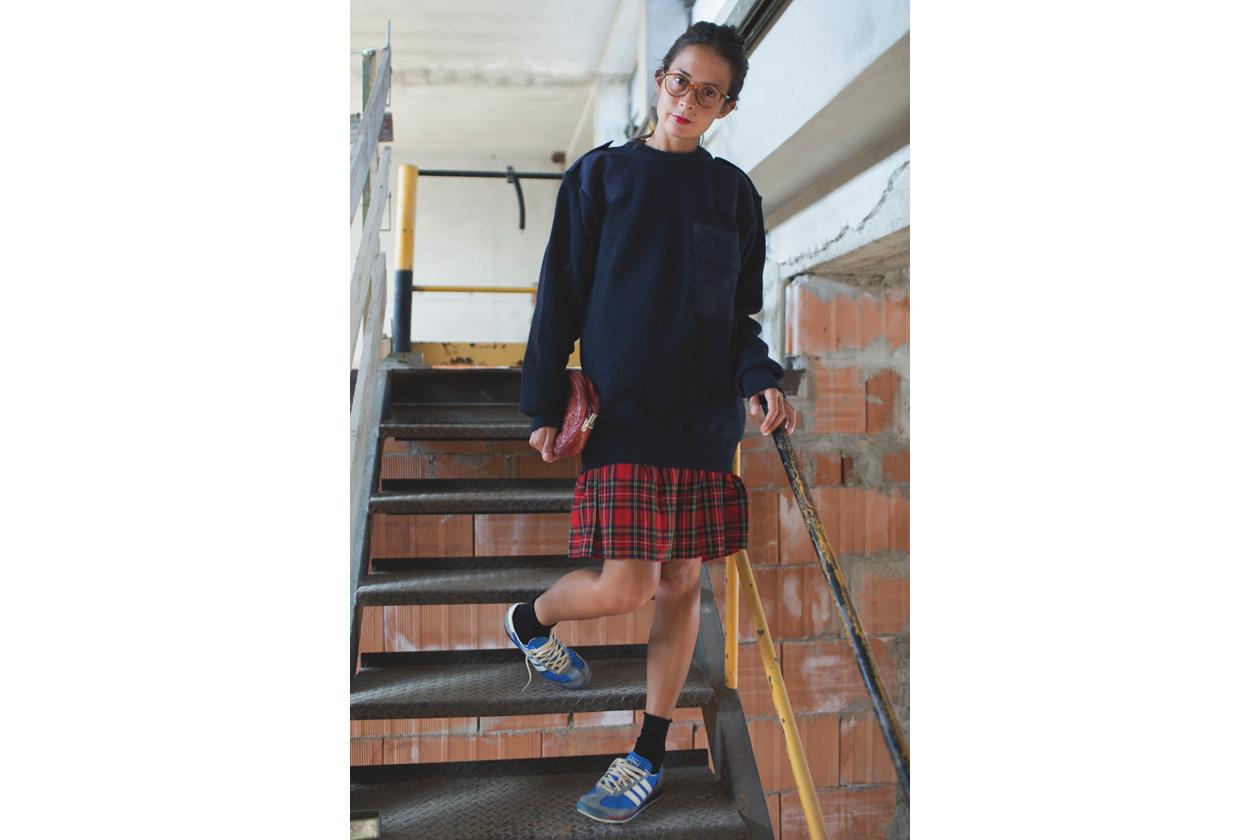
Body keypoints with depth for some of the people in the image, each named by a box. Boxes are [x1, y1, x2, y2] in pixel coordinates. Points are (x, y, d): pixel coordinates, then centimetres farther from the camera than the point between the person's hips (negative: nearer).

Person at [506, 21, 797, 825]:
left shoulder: (734, 193, 11)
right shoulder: (600, 175, 4)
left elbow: (742, 314, 13)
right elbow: (560, 296, 3)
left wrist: (761, 381, -6)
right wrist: (546, 406, -2)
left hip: (707, 422, 3)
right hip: (622, 416, -3)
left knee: (681, 584, 6)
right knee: (624, 588, -9)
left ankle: (650, 757, 22)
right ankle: (529, 621, 25)